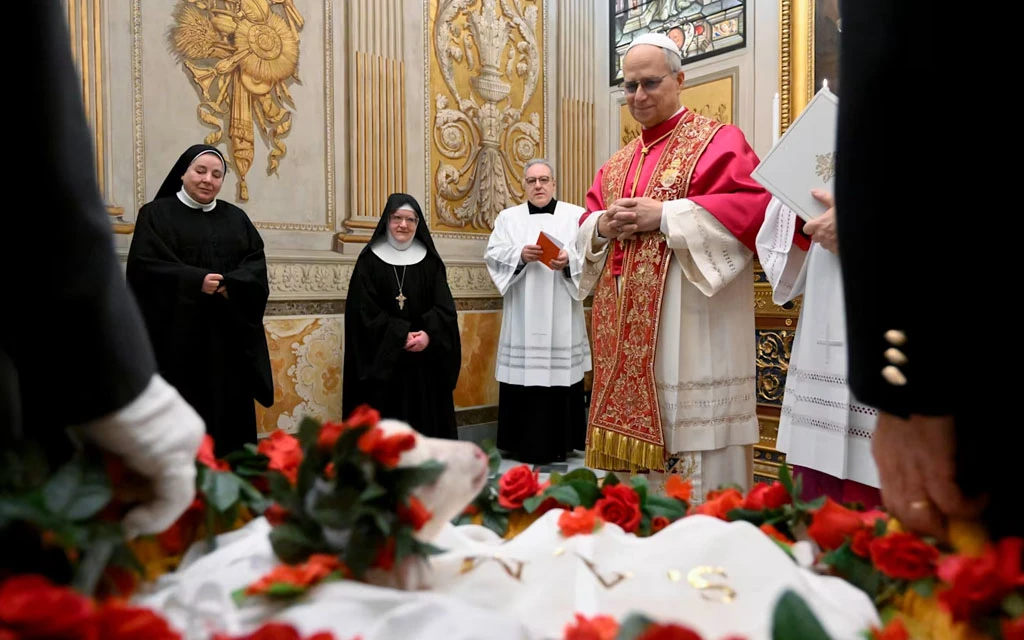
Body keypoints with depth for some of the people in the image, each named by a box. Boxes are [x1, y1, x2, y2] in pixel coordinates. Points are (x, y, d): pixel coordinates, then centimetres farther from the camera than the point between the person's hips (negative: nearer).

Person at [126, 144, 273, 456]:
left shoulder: (236, 217, 16)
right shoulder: (157, 213, 4)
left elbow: (257, 266, 6)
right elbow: (144, 266, -8)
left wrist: (230, 284, -13)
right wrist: (196, 280, -19)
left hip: (229, 336, 4)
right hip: (178, 335, -3)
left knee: (229, 413, 5)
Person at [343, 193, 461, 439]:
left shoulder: (430, 260, 7)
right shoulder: (369, 260, 0)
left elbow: (445, 308, -1)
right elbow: (365, 311, -7)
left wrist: (429, 333, -20)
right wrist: (402, 335, -16)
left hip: (425, 360, 2)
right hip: (383, 359, -2)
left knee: (425, 421, 4)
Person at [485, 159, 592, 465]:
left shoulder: (576, 215, 9)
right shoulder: (508, 217, 13)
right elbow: (493, 254, 2)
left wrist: (569, 260, -20)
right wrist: (520, 255, -15)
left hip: (561, 316, -1)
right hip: (523, 317, 1)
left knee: (560, 373, -2)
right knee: (522, 373, -1)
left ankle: (559, 443, 10)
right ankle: (523, 445, 10)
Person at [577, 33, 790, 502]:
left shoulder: (717, 140, 1)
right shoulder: (617, 163, 20)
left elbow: (753, 206, -14)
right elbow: (586, 229, 20)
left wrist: (665, 215, -17)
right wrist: (603, 224, -4)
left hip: (689, 327, -6)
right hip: (626, 332, 7)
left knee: (687, 427, -4)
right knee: (632, 426, 11)